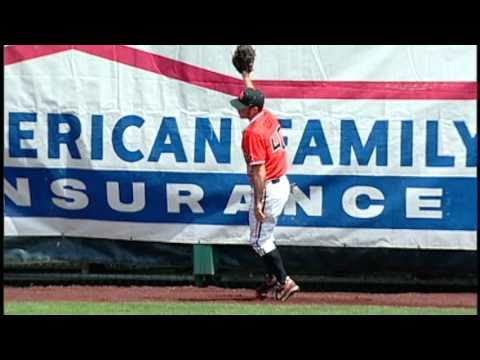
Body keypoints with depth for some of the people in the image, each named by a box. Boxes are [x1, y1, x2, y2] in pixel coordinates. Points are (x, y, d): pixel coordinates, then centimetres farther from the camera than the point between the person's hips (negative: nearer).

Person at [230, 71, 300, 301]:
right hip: (283, 184, 10)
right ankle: (273, 278, 29)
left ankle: (285, 282, -2)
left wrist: (258, 202, -24)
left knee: (259, 240, -1)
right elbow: (252, 95, 25)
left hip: (268, 188, -10)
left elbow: (259, 171, -25)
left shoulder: (253, 133, -23)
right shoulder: (269, 117, 3)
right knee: (265, 235, 22)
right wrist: (246, 75, 39)